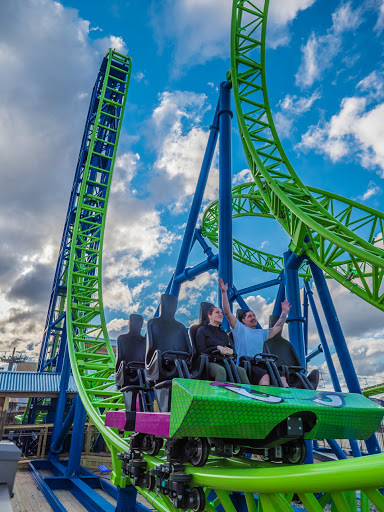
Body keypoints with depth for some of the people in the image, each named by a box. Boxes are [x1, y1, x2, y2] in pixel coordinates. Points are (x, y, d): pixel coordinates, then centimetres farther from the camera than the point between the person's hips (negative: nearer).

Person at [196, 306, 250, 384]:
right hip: (210, 361, -5)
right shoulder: (202, 330, 13)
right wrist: (217, 348, -12)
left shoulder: (223, 333, 29)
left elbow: (233, 349, 18)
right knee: (221, 370, -40)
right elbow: (202, 350, 0)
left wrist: (230, 351, -7)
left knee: (241, 370, -28)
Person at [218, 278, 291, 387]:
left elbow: (276, 328, 35)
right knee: (264, 375, -34)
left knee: (281, 377, -21)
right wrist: (224, 292, -4)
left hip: (259, 365, 6)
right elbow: (227, 312, 1)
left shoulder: (261, 333, 30)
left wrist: (284, 312, 37)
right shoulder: (239, 328, 11)